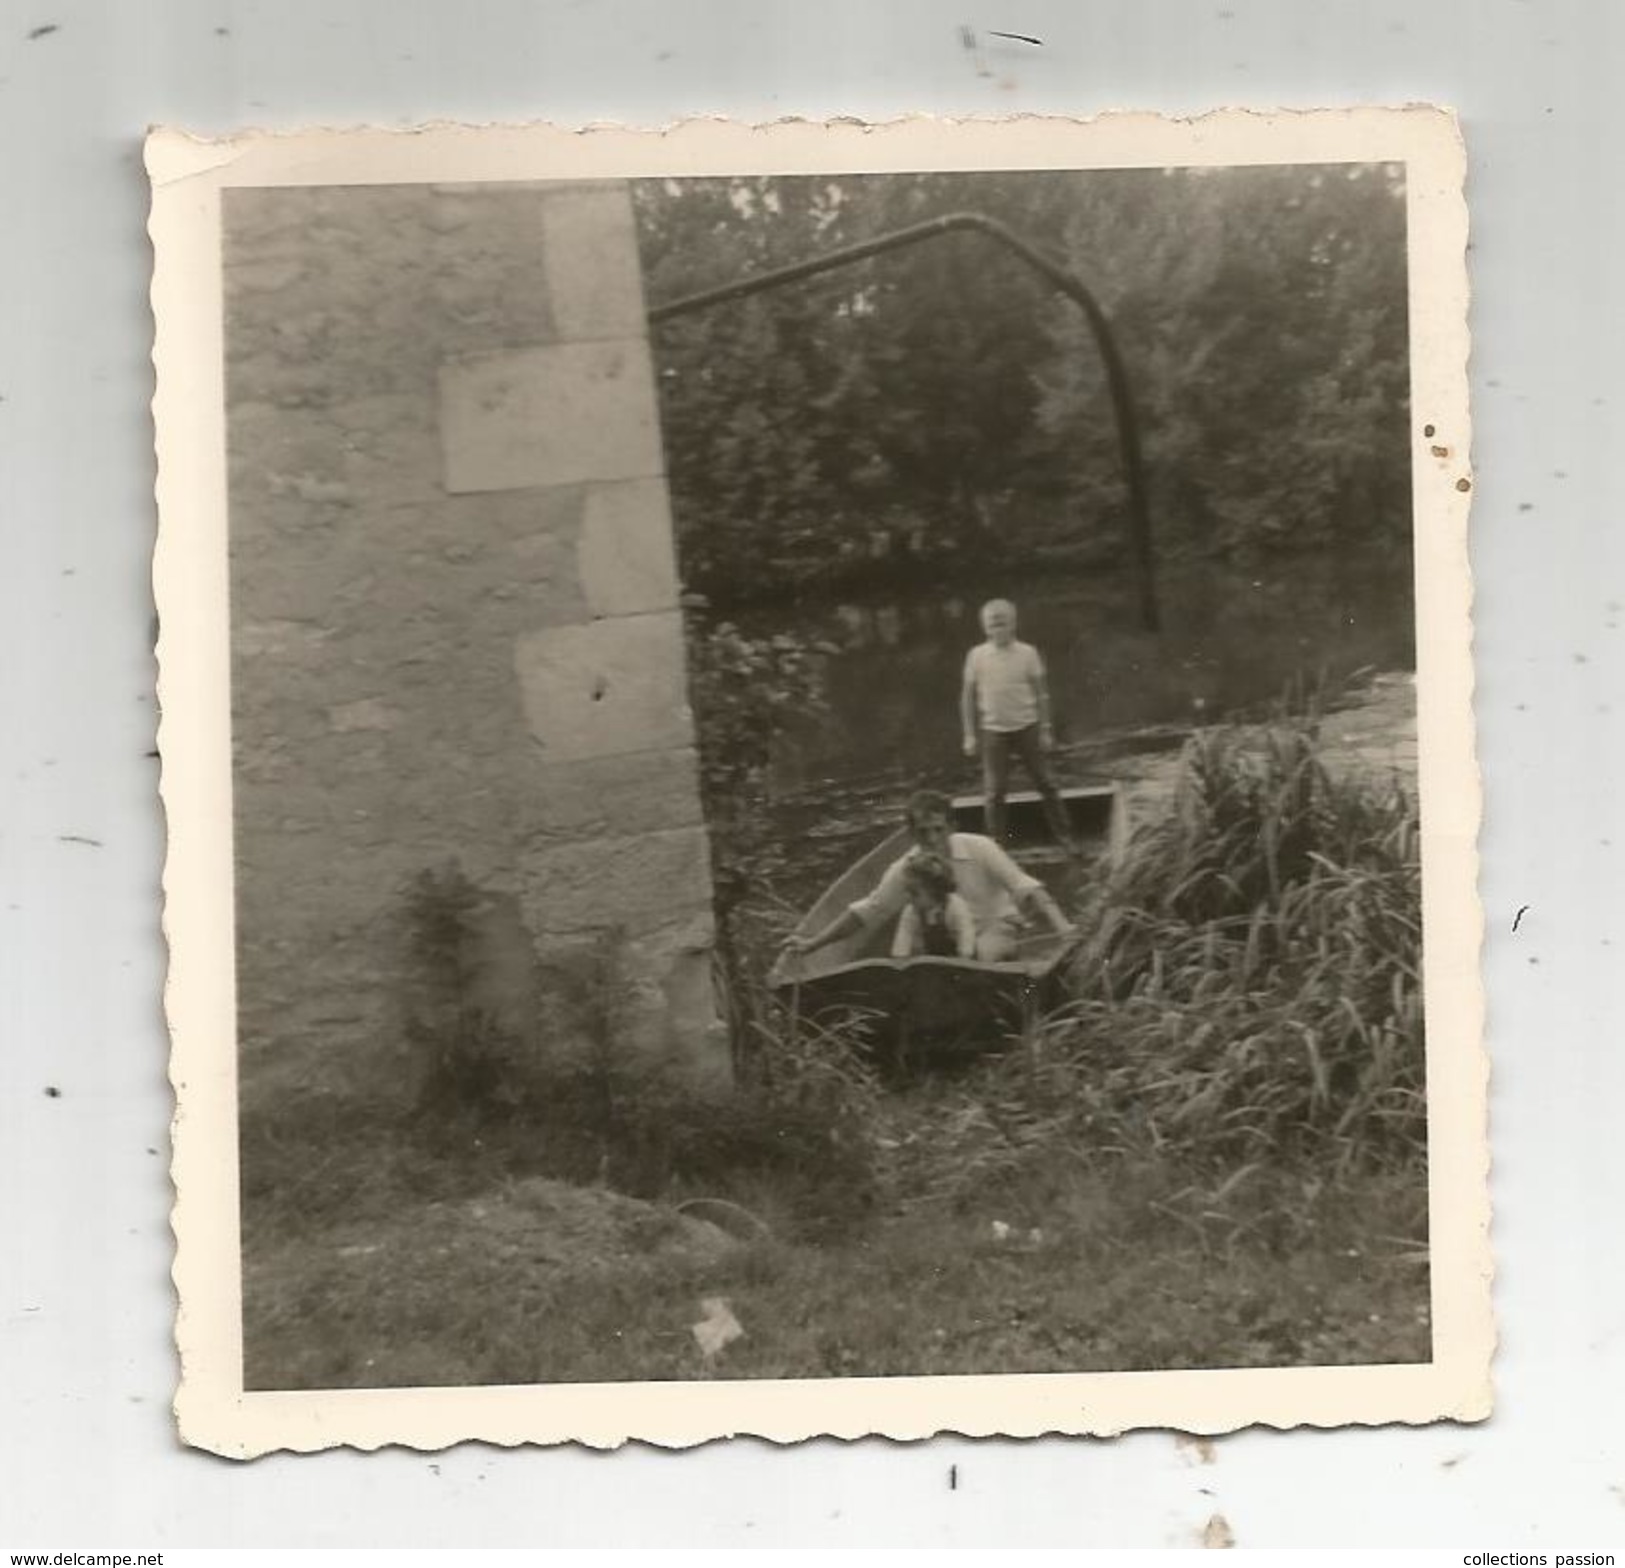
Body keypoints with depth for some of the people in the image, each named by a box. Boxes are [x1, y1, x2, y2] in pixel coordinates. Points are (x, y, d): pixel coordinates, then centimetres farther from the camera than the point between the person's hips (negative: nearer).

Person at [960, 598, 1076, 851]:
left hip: (1026, 727, 0)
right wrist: (970, 735, 1)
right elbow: (967, 697, 3)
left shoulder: (1027, 653, -3)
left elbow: (1041, 693, 3)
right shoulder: (977, 656, -3)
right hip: (993, 730, 0)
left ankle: (1064, 836, 15)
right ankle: (995, 844, 11)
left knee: (1045, 783, 5)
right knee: (994, 791, 1)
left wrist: (1045, 729, 1)